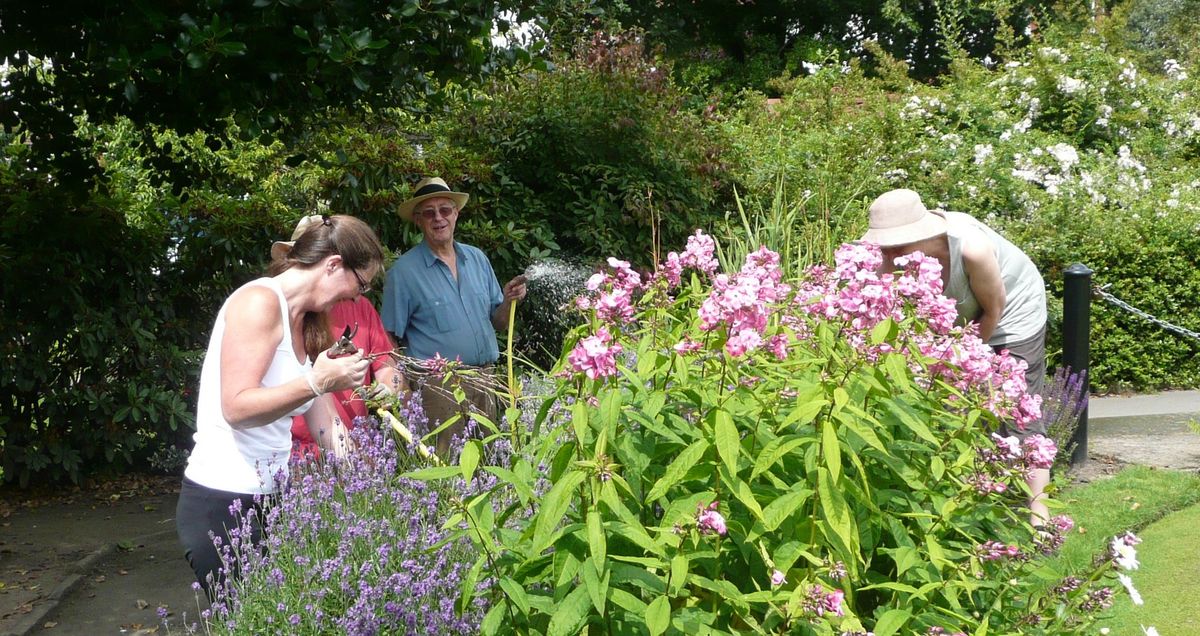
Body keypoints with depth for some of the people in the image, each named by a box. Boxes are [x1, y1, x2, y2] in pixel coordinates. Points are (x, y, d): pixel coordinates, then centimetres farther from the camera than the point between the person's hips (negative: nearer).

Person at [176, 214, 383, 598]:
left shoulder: (307, 324, 13)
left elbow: (325, 429, 12)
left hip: (268, 498, 9)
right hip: (220, 507, -9)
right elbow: (236, 407, -22)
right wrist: (316, 383, -29)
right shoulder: (260, 300, -14)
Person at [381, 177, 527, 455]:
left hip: (484, 380, 5)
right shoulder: (403, 271, -4)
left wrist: (509, 301, -5)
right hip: (438, 386, -5)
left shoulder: (477, 259, 11)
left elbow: (498, 322, 17)